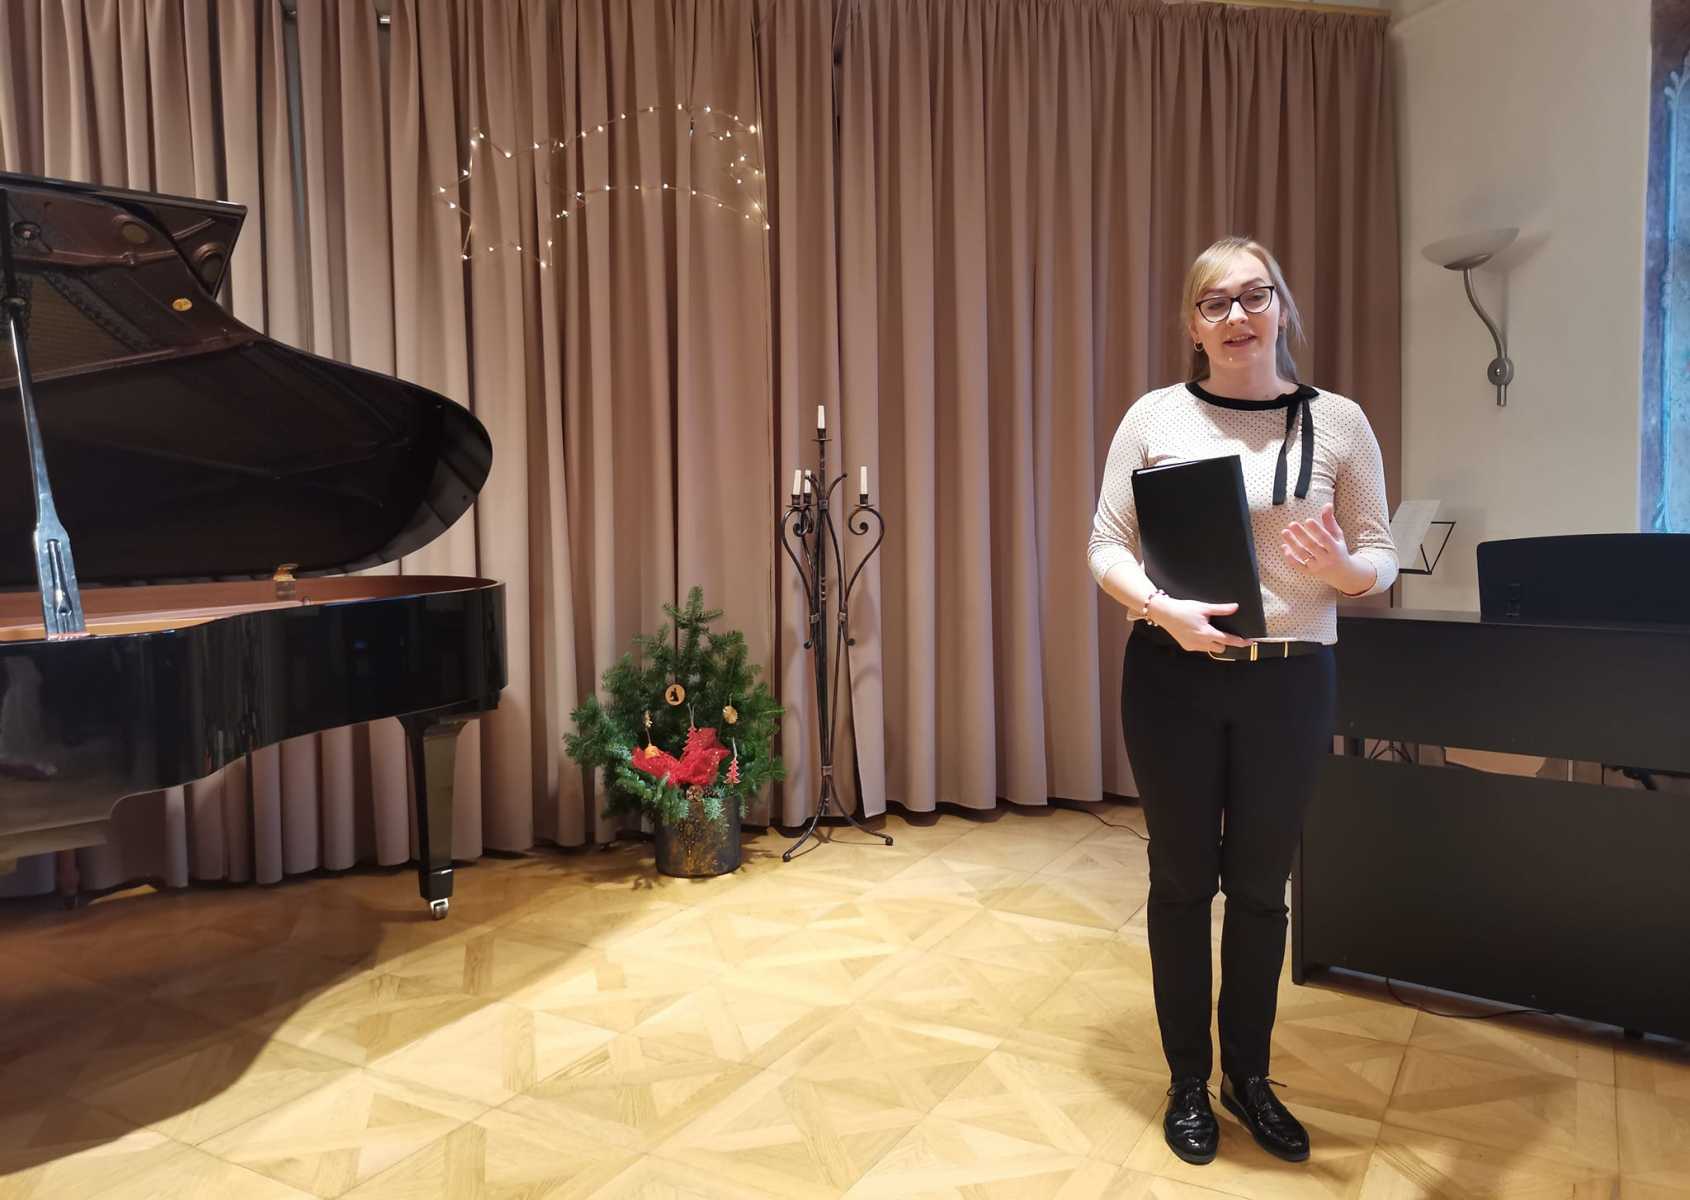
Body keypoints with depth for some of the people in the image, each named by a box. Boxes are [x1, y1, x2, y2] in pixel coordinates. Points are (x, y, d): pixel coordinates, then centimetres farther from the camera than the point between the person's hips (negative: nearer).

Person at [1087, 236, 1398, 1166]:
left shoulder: (1338, 422, 1)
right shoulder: (1155, 417, -2)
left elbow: (1382, 558, 4)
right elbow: (1106, 548, -2)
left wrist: (1341, 568, -19)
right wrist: (1162, 608, -21)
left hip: (1289, 680, 1)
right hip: (1172, 677, -1)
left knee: (1261, 885, 13)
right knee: (1182, 879, 9)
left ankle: (1249, 1077, 34)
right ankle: (1189, 1082, 29)